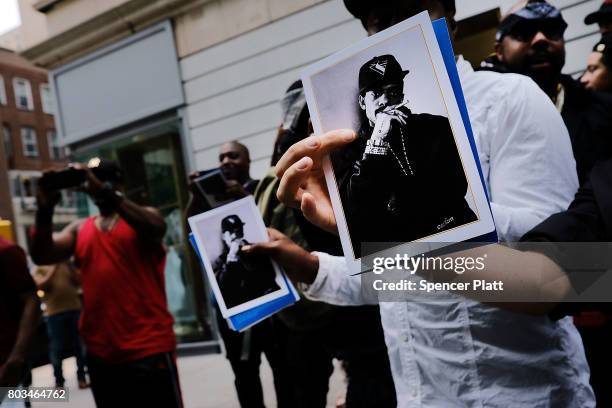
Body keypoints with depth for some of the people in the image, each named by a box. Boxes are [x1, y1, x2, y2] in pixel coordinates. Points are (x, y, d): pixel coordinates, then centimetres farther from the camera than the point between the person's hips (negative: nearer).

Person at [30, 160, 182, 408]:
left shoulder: (142, 217, 1)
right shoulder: (79, 229, 13)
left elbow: (156, 228, -22)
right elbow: (41, 256, 1)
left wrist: (106, 191, -27)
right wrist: (45, 210, -14)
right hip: (100, 353, 5)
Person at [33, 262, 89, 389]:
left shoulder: (67, 265, 12)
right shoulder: (39, 269, 6)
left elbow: (79, 282, 3)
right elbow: (41, 286, -11)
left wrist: (70, 266, -5)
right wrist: (54, 269, -12)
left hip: (74, 309, 2)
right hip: (54, 313, -2)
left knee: (79, 345, 6)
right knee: (56, 349, 1)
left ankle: (81, 377, 17)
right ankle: (59, 382, 12)